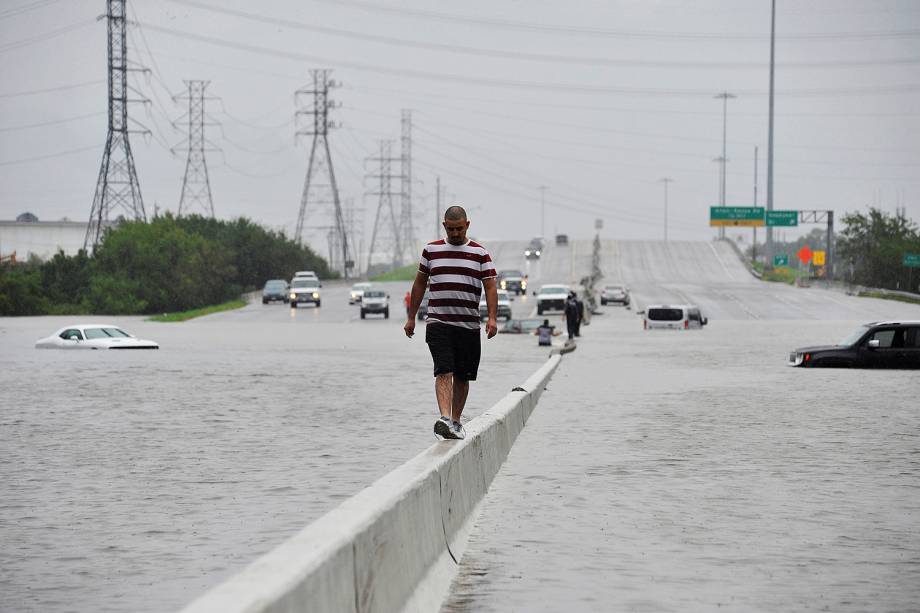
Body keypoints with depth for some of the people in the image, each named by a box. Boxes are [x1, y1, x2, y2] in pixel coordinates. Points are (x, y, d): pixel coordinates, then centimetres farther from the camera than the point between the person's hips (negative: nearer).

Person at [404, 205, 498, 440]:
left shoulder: (480, 254, 5)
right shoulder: (431, 250, 9)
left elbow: (490, 287, 0)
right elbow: (419, 284, 16)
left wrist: (492, 317, -14)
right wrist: (411, 317, 15)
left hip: (469, 324, 1)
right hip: (438, 323, -1)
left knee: (462, 376, 8)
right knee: (444, 371, -16)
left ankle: (456, 421, 21)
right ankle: (444, 418, -29)